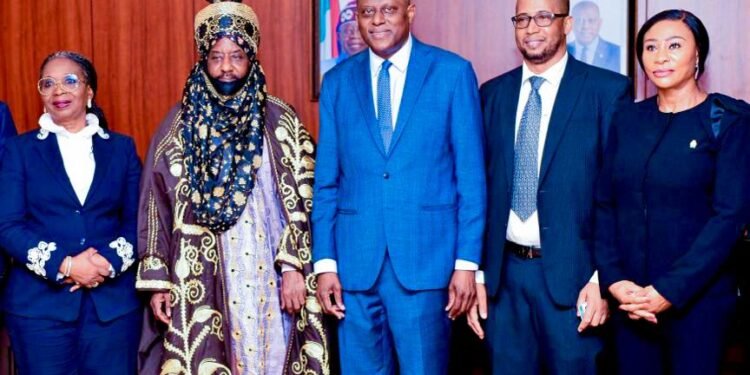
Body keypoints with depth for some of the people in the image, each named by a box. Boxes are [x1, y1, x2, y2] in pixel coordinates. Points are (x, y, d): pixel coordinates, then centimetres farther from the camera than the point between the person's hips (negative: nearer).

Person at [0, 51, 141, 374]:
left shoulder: (122, 147, 10)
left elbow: (138, 219, 5)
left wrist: (110, 261, -13)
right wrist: (64, 266, -14)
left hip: (114, 302, 1)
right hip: (39, 303, -1)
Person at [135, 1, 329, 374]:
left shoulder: (280, 121, 2)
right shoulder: (180, 125, 4)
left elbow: (302, 202, -1)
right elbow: (156, 207, 3)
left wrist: (293, 267, -8)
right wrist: (158, 281, -1)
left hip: (267, 279, 0)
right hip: (201, 283, 0)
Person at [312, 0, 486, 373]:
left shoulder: (452, 72, 0)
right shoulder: (337, 81, 8)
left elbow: (471, 175, -1)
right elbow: (326, 181, 8)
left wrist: (467, 261, -6)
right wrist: (325, 261, 1)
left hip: (426, 256, -2)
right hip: (355, 259, 3)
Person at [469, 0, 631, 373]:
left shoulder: (608, 90, -4)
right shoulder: (492, 93, 8)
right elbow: (481, 188, 8)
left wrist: (604, 278, -10)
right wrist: (475, 273, 5)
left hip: (572, 274, -3)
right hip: (504, 273, 4)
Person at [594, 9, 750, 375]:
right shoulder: (627, 119, 7)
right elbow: (605, 203, 4)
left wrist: (671, 291, -17)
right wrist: (613, 279, -9)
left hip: (698, 296, -3)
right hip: (629, 296, 3)